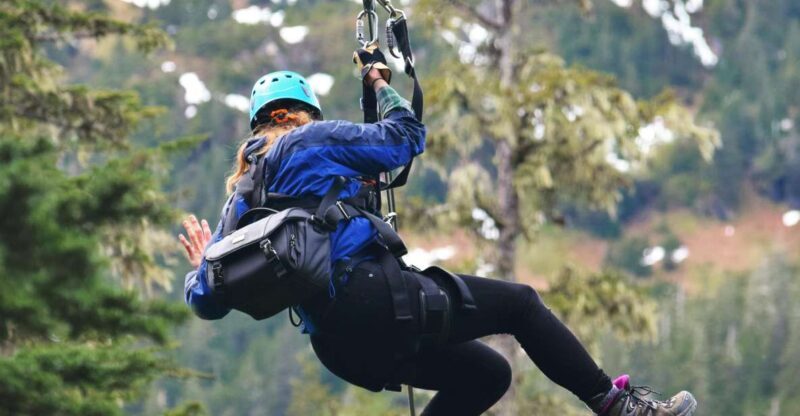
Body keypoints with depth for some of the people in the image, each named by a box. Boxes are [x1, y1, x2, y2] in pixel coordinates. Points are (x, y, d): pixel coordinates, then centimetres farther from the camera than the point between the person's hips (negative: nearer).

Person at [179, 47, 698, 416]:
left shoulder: (241, 199, 22)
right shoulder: (309, 141, 3)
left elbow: (207, 301, 17)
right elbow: (406, 138, 9)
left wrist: (202, 266, 39)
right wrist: (382, 87, 26)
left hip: (336, 345, 8)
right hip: (368, 295, -8)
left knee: (487, 373, 19)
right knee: (519, 303, 5)